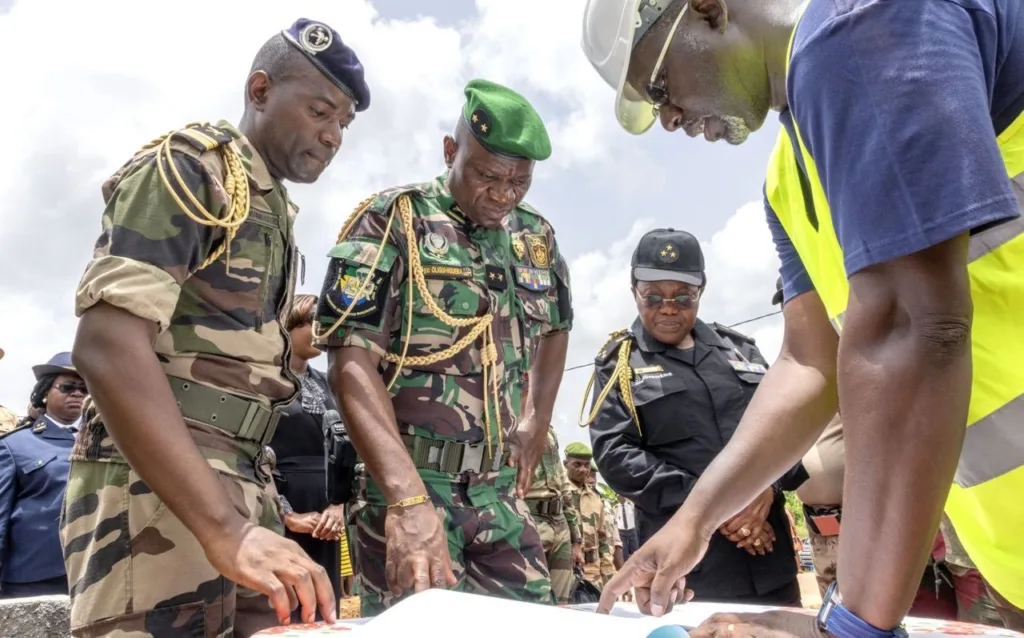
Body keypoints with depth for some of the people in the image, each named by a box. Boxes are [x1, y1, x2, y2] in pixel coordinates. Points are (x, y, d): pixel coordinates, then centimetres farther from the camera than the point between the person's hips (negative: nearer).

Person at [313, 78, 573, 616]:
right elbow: (352, 362, -17)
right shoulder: (392, 220, -7)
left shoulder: (537, 238, 10)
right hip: (408, 480, -5)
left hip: (502, 491, 6)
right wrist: (409, 497, -29)